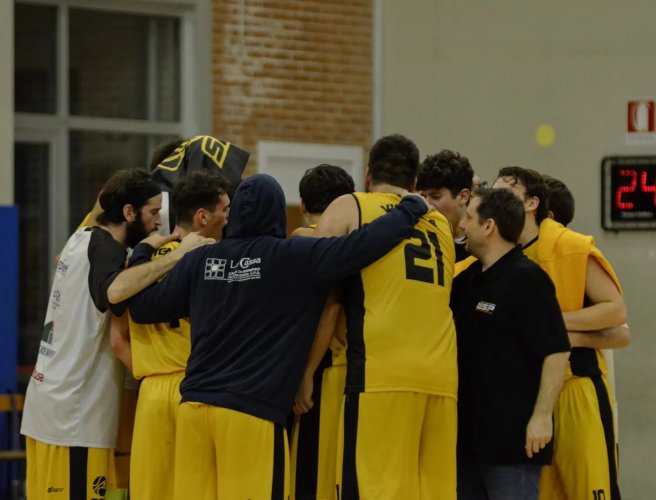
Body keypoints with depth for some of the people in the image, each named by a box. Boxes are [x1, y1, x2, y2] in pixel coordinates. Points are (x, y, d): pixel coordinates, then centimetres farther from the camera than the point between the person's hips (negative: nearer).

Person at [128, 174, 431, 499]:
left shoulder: (201, 260, 9)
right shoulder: (297, 258, -3)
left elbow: (141, 308, 16)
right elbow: (363, 243, -7)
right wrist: (410, 209, 9)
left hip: (194, 405, 4)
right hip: (253, 411, -4)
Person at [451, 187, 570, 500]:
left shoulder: (527, 279, -11)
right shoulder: (470, 279, 14)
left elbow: (557, 352, -16)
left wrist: (542, 416, -20)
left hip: (512, 434, -9)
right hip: (469, 430, 9)